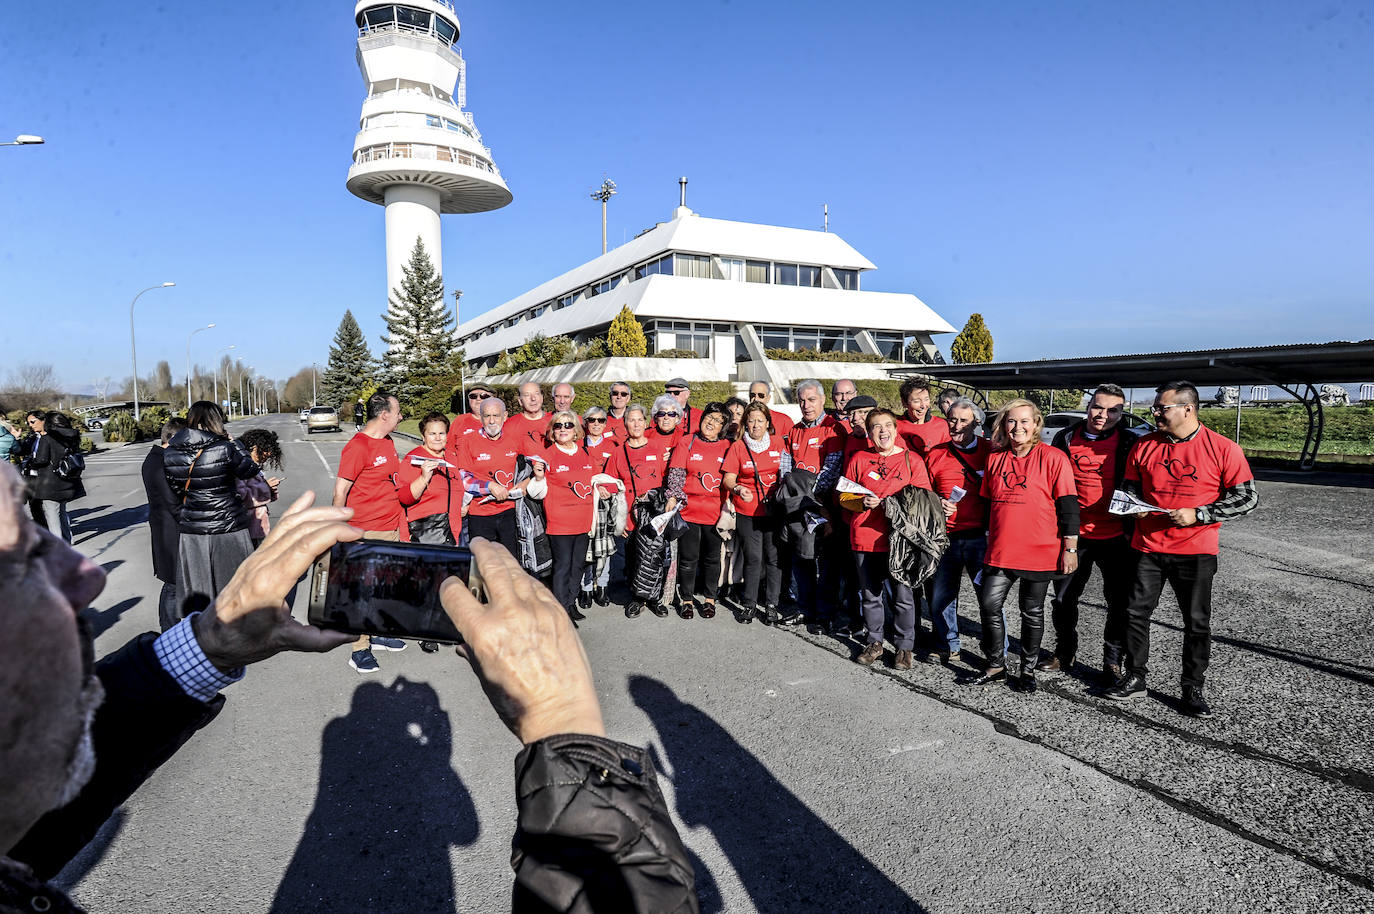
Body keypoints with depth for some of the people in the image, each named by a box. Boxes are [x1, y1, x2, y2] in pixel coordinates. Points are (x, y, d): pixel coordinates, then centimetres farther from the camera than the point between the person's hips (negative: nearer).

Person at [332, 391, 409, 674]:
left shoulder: (388, 442, 13)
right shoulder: (358, 446, -15)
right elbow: (340, 491, -14)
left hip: (392, 528, 8)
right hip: (367, 533, -8)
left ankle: (378, 634, 30)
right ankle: (360, 650, 8)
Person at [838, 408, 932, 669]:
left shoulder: (912, 460, 2)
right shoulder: (858, 459, 6)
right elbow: (844, 497, 10)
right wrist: (863, 502, -11)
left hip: (900, 539, -2)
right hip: (864, 538, 2)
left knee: (903, 597, 3)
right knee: (870, 595, 12)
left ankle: (904, 647, 20)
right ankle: (874, 643, 28)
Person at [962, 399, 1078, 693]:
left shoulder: (1053, 458, -7)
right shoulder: (995, 458, 7)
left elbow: (1068, 505, -7)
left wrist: (1070, 548, -9)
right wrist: (989, 540, 18)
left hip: (1040, 552, -4)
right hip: (1000, 552, 4)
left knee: (1032, 612, 9)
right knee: (989, 606, 3)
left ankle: (1028, 670, 26)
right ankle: (995, 667, 20)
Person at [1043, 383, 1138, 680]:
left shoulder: (1128, 443, -3)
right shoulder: (1065, 439, 3)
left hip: (1115, 537, -2)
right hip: (1073, 534, 2)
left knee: (1119, 603, 6)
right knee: (1063, 598, 13)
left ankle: (1112, 663, 22)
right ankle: (1064, 653, 31)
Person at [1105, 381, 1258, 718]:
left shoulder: (1223, 449, -7)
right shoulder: (1144, 446, 4)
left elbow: (1247, 497, -5)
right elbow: (1130, 484, 16)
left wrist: (1198, 515, -16)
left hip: (1195, 551, -3)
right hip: (1147, 547, 3)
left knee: (1197, 623, 7)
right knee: (1136, 612, 6)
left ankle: (1194, 689, 23)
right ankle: (1135, 679, 20)